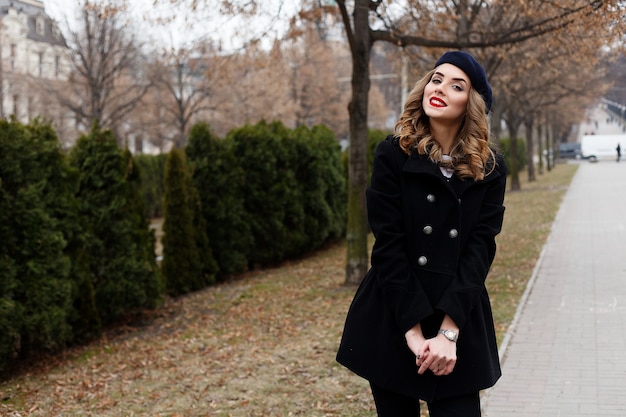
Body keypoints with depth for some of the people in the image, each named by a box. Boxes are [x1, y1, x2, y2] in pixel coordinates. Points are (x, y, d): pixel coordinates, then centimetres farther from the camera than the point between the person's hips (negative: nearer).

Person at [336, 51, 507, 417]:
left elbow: (479, 250, -6)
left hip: (461, 323, 1)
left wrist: (448, 332, -16)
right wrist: (414, 331, -15)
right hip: (393, 321, -1)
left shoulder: (489, 168, 1)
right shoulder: (393, 155, -5)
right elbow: (388, 245, -10)